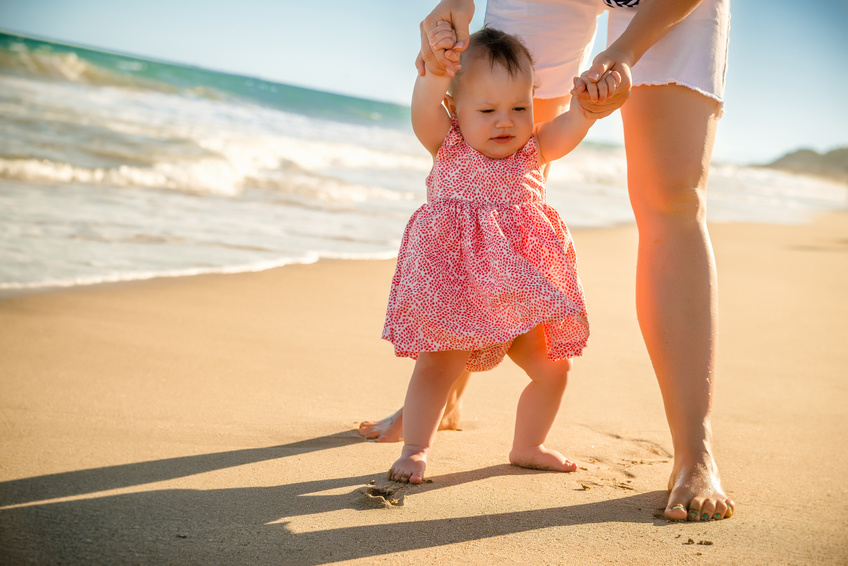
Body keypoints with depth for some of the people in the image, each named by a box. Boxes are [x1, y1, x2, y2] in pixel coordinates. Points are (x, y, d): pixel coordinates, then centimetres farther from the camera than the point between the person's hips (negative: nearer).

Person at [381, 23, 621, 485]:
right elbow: (424, 111, -20)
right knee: (438, 365, -14)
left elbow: (575, 121, -9)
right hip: (456, 285, -4)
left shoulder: (534, 150, 7)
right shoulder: (448, 145, 0)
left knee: (553, 366, 8)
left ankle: (527, 446, 30)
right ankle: (415, 449, 1)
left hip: (519, 289, 4)